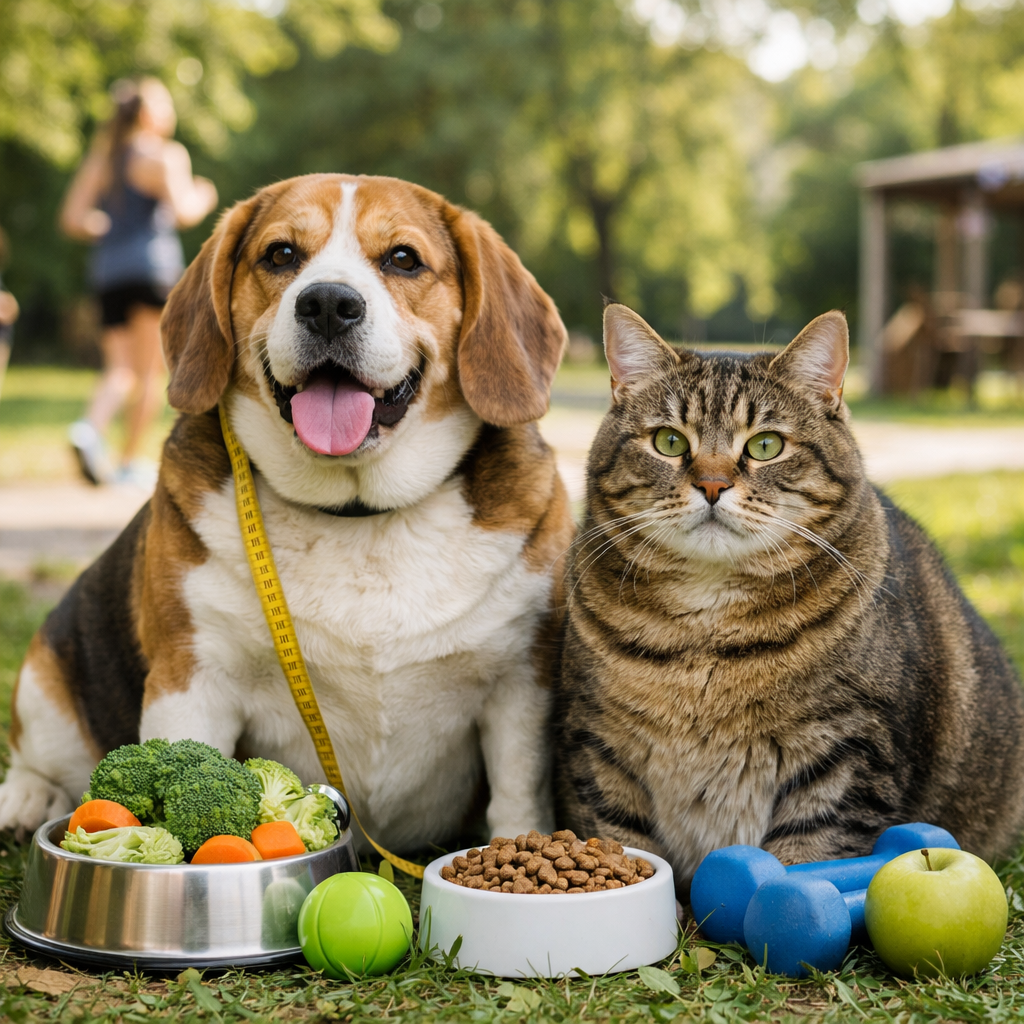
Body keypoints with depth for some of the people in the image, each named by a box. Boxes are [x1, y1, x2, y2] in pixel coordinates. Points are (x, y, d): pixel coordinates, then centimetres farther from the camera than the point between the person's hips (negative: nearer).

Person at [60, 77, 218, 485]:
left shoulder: (99, 156, 15)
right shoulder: (164, 154, -3)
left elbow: (72, 218, 11)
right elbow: (184, 213, -15)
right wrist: (203, 198, 6)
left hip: (108, 269, 5)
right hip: (153, 264, -5)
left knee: (121, 370, 5)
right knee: (151, 369, 4)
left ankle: (90, 428, -23)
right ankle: (130, 462, 4)